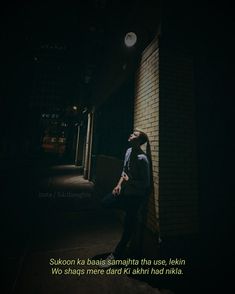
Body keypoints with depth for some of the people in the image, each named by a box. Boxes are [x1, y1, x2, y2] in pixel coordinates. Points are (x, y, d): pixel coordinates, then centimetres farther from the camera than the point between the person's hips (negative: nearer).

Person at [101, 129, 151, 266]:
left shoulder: (142, 159, -26)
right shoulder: (129, 151, -1)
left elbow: (146, 183, -23)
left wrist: (129, 180, -14)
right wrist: (119, 184, 0)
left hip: (136, 195, -8)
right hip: (126, 190, 8)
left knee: (129, 224, 9)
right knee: (106, 202, 13)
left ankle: (117, 254, 29)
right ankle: (130, 210, 25)